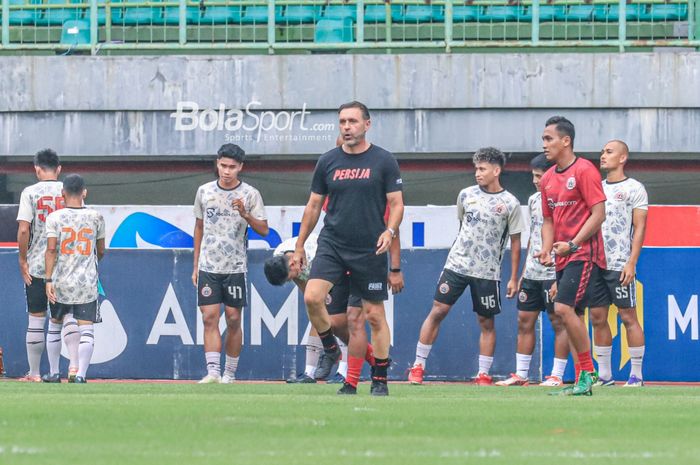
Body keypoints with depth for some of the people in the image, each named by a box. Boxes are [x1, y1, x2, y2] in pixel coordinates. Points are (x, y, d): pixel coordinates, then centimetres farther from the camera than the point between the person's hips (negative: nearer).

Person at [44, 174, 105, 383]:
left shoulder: (54, 217, -2)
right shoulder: (96, 217, 3)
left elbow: (51, 250, -10)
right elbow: (101, 251, 12)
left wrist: (49, 280, -11)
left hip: (61, 282, 0)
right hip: (87, 283, 0)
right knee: (86, 330, -2)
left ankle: (54, 373, 22)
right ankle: (80, 374, -15)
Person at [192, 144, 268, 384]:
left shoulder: (250, 194, -1)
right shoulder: (204, 191, 7)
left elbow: (264, 230, -3)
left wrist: (246, 215, -22)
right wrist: (196, 266, 14)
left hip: (235, 267, -2)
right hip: (208, 266, 2)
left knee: (233, 319, 1)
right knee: (209, 318, -8)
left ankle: (230, 373, 10)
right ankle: (213, 371, -12)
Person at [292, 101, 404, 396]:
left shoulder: (384, 161, -1)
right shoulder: (327, 162, 6)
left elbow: (396, 203, 1)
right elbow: (314, 206, 14)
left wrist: (390, 231, -19)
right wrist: (299, 246, 15)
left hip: (370, 250, -2)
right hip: (332, 244, 2)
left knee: (375, 316, 2)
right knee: (312, 296, -19)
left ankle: (380, 381, 11)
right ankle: (330, 351, 3)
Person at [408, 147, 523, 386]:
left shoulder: (510, 203, -2)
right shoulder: (466, 195, 6)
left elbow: (515, 242, 3)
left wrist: (514, 278, 2)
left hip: (488, 272, -2)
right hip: (457, 265, 2)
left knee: (486, 322, 3)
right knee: (437, 311, -5)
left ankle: (484, 374, 12)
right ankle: (418, 366, 0)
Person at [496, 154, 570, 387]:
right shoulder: (534, 200, 13)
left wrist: (560, 279, -19)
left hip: (554, 273, -8)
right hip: (532, 273, 8)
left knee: (558, 322, -3)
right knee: (524, 321, 8)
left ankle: (557, 375, 0)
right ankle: (521, 375, 13)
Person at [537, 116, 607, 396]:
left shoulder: (584, 171, -9)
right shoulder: (548, 178, 15)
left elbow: (598, 214, -13)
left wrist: (573, 244, -19)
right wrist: (547, 250, 4)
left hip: (584, 254, -8)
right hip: (564, 257, 8)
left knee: (564, 308, -19)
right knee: (572, 316, 7)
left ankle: (588, 372, -12)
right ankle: (582, 382, 10)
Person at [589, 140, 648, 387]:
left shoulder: (634, 188, -1)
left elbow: (639, 228, -6)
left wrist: (631, 263, -14)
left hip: (620, 265, -6)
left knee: (629, 318, -4)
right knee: (598, 318, 5)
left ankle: (636, 375, -1)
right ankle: (604, 375, 11)